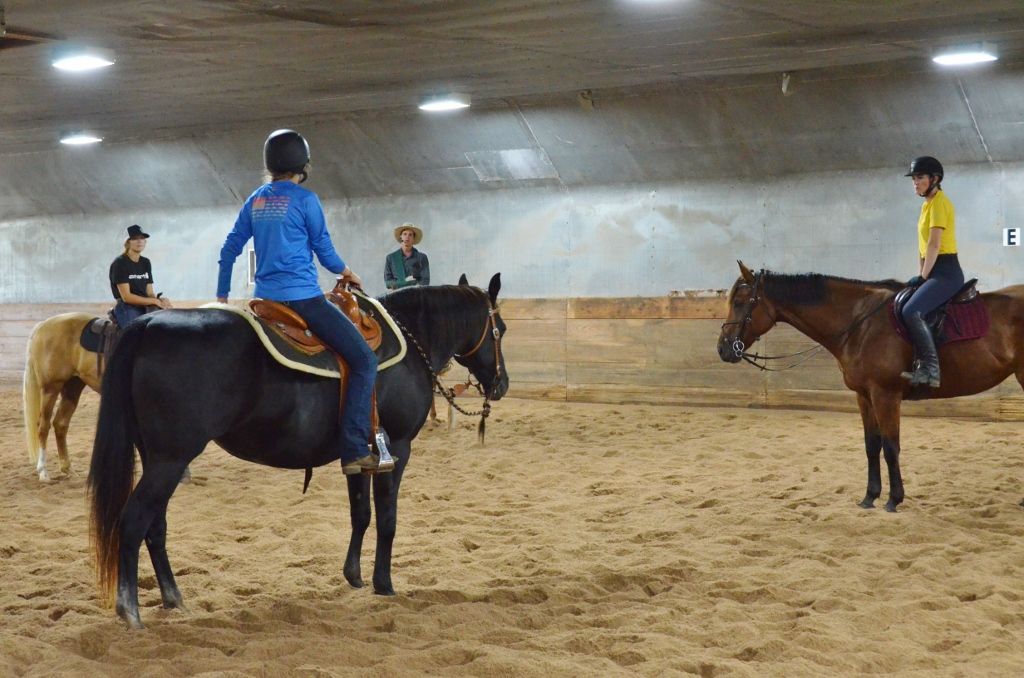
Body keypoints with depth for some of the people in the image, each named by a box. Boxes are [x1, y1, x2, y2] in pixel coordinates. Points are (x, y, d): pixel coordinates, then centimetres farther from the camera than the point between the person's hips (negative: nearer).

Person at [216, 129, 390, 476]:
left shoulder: (256, 200, 12)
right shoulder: (305, 200, -8)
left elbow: (229, 249, 16)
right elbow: (324, 251, 0)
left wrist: (222, 297, 26)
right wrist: (345, 272, 21)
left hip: (266, 298, 8)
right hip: (303, 297, -8)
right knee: (364, 359, -7)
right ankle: (354, 451, -18)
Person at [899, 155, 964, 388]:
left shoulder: (939, 203, -12)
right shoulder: (928, 204, 17)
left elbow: (934, 245, -18)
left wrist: (923, 277, -15)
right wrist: (920, 276, 10)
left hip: (946, 273, -11)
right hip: (934, 272, 11)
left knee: (911, 311, -27)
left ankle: (931, 369, -26)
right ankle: (921, 362, 8)